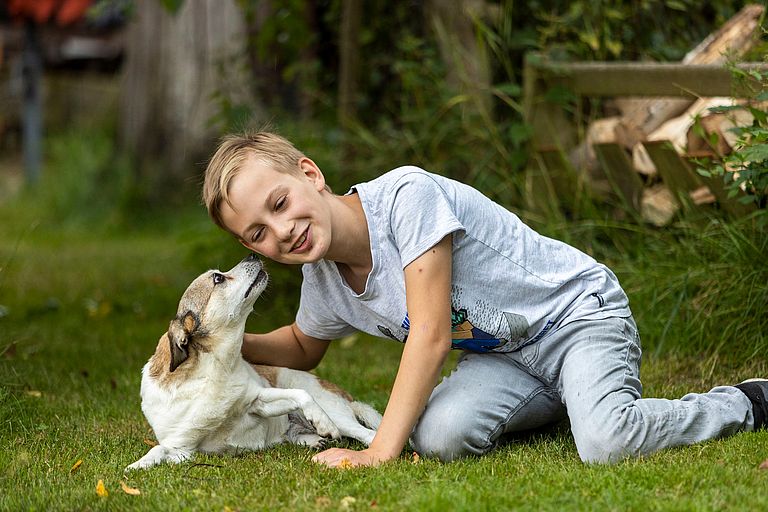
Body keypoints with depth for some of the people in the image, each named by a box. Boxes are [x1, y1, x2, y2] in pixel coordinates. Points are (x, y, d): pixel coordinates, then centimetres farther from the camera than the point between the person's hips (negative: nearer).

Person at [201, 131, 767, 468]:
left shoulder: (406, 194, -26)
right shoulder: (323, 285, -2)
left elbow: (431, 334, -28)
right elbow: (303, 348, 22)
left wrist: (380, 451, -29)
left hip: (579, 308, -6)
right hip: (504, 358, 7)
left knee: (607, 443, -34)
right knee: (437, 435, -25)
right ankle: (557, 406, 7)